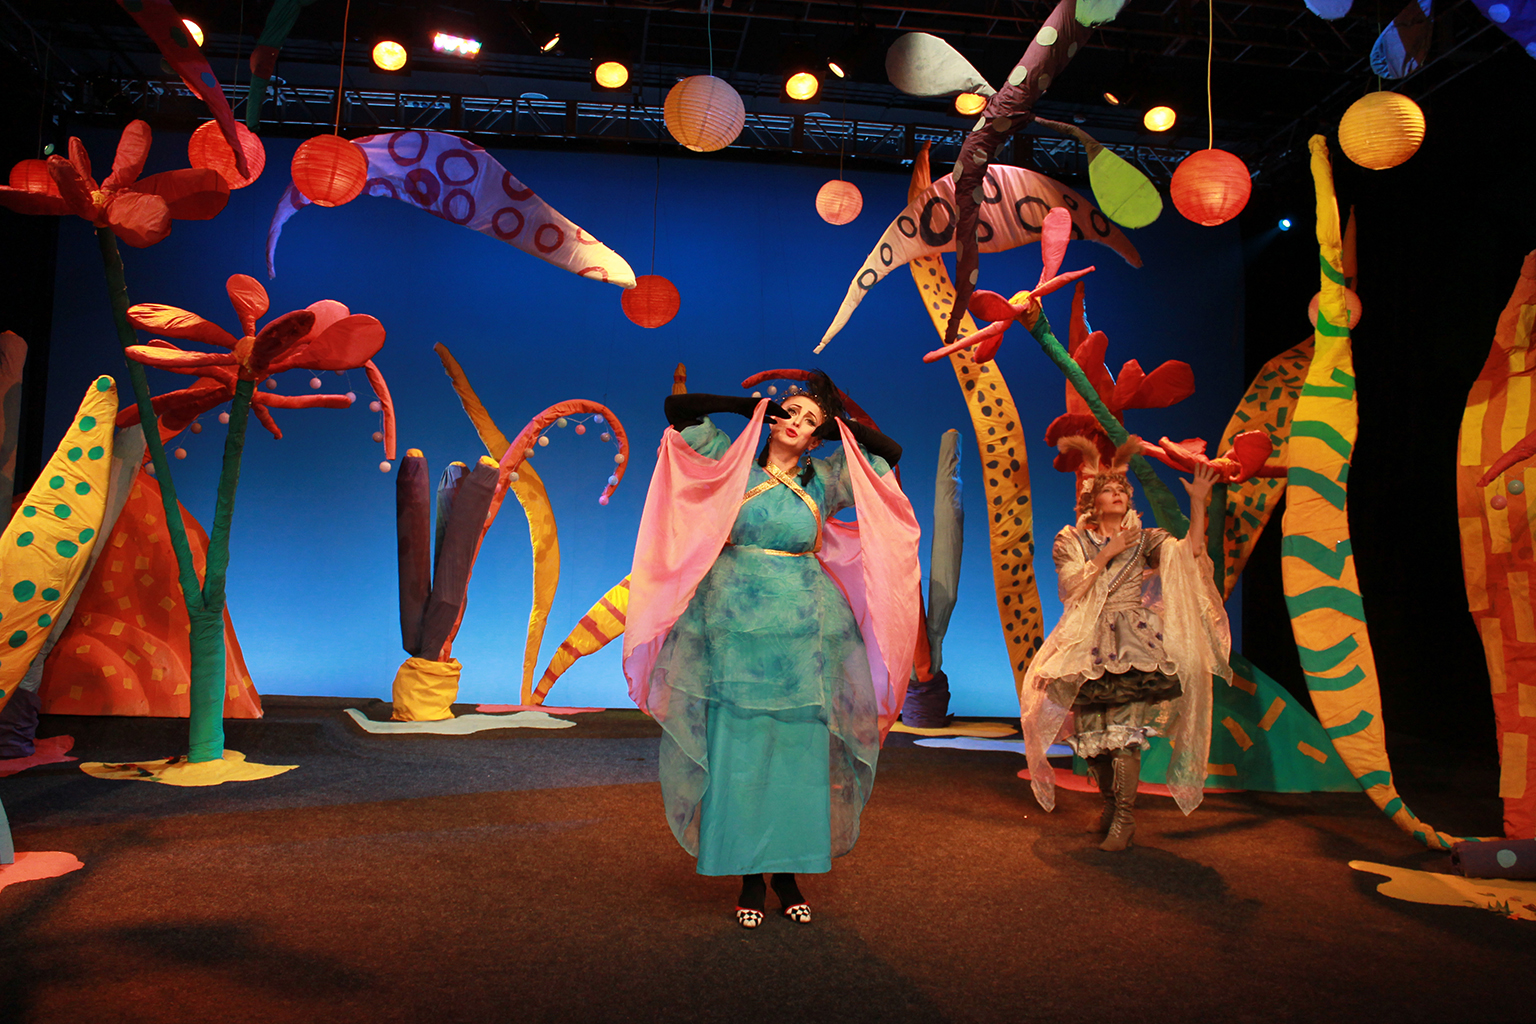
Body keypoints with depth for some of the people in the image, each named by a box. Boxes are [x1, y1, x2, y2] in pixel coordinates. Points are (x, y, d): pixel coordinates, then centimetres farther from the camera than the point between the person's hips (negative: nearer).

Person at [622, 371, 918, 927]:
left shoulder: (825, 480, 10)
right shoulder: (734, 464, 5)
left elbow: (890, 452, 14)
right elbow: (677, 409, 1)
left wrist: (841, 423, 9)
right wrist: (750, 405, 3)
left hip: (803, 638, 2)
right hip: (737, 634, -2)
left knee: (798, 757, 5)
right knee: (740, 756, 1)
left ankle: (788, 872, 19)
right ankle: (749, 878, 13)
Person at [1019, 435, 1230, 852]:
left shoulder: (1144, 540, 10)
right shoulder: (1070, 541, 9)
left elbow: (1190, 552, -6)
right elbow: (1073, 586, -4)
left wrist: (1197, 502, -12)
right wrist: (1108, 553, -8)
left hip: (1135, 643, -1)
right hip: (1088, 645, 1)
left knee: (1123, 730, -16)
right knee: (1092, 732, 0)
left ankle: (1123, 820, -11)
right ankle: (1111, 804, 24)